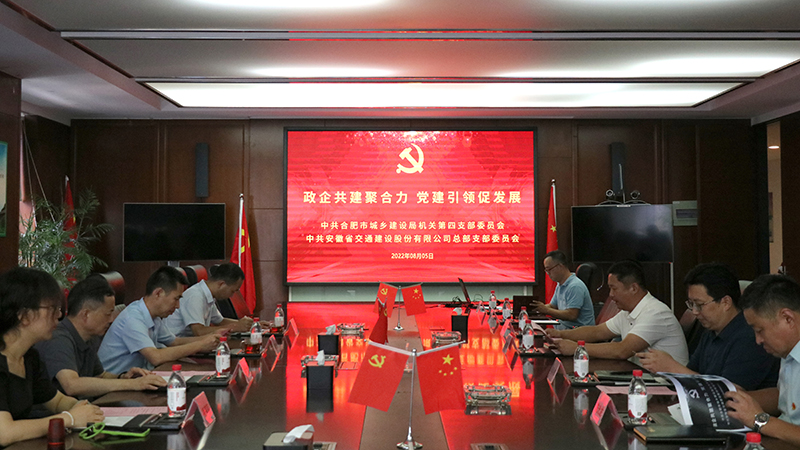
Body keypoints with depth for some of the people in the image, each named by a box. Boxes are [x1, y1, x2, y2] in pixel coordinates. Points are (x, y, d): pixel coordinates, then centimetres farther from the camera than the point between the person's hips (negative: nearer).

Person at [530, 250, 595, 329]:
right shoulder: (560, 285, 15)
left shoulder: (575, 286, -17)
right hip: (563, 326, 9)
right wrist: (542, 307, 0)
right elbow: (552, 306, 22)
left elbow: (572, 315, -23)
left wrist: (546, 310, -19)